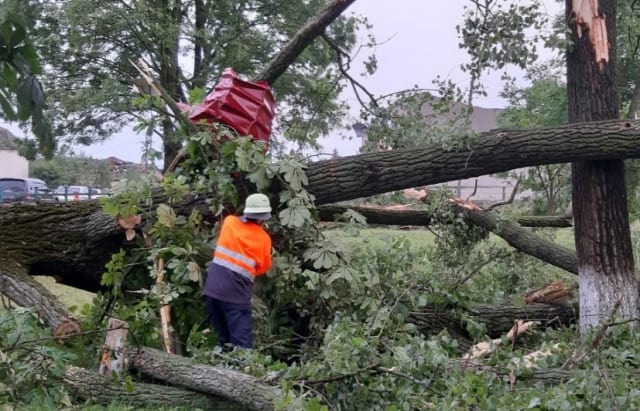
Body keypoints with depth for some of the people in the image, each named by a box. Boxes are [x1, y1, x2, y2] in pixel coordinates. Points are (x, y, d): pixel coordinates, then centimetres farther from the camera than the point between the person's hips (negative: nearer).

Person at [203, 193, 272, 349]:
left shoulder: (229, 222, 7)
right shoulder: (264, 239, 0)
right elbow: (264, 267, 12)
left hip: (213, 287, 4)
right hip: (236, 293, -4)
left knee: (224, 339, 16)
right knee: (242, 342, -4)